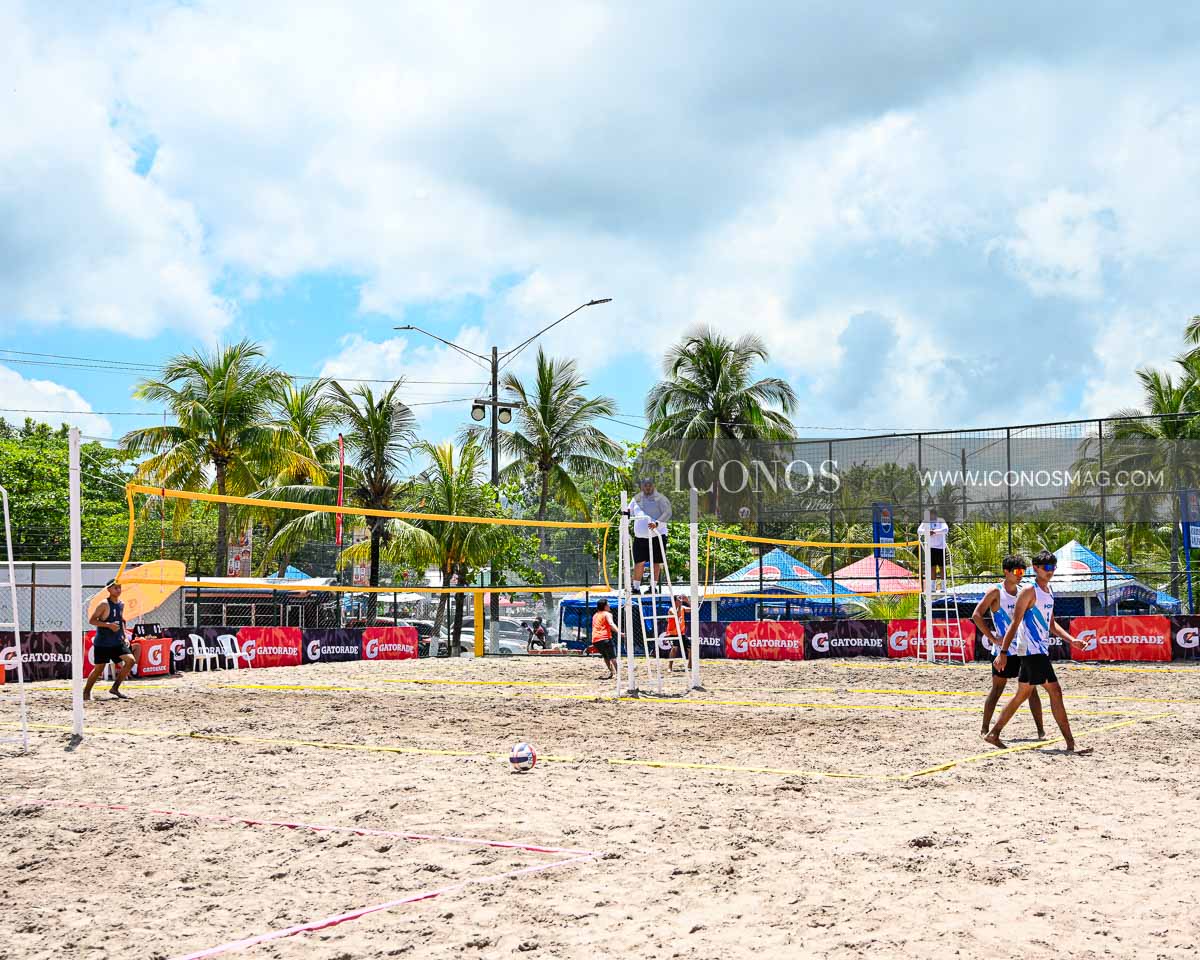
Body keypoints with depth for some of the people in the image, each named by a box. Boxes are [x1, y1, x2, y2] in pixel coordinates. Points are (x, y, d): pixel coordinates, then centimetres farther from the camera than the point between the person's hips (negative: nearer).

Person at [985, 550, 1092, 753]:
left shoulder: (1048, 591, 16)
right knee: (1055, 692, -11)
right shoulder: (1030, 591, -12)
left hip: (1040, 650, 10)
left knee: (1023, 694, 14)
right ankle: (1071, 744, -10)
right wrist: (1003, 652, -18)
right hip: (1032, 650, -10)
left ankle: (994, 734, 21)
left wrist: (1071, 640, 10)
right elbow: (1015, 623, -15)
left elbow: (1051, 624, 23)